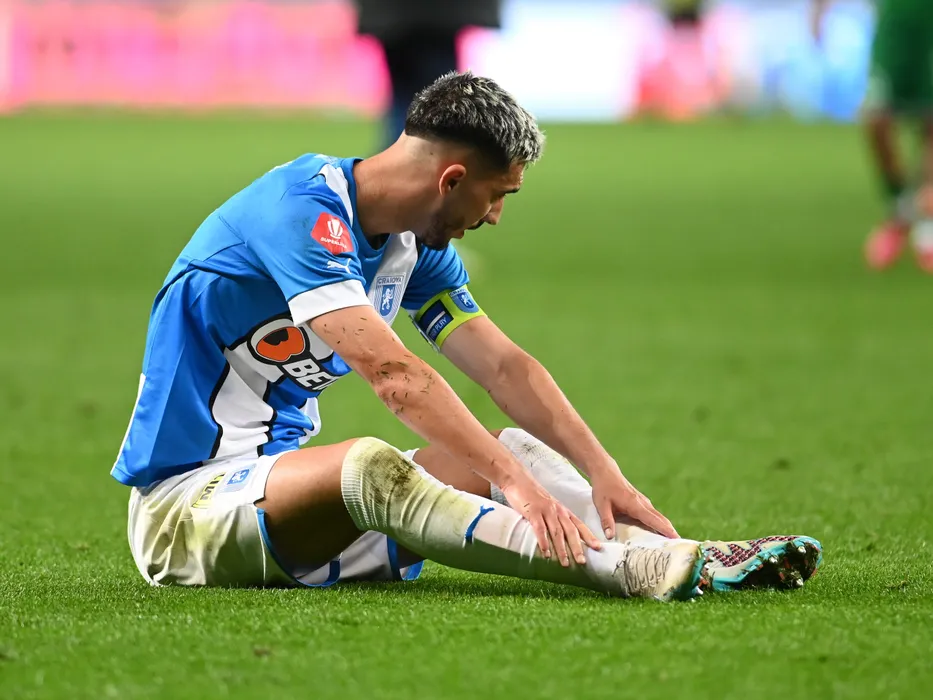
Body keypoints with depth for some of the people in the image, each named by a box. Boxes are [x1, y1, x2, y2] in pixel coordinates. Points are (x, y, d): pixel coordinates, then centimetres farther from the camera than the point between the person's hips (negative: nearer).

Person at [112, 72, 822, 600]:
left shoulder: (418, 247, 9)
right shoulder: (304, 209, -20)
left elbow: (506, 366, 3)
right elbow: (392, 372, -31)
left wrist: (603, 474, -10)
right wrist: (512, 479, -37)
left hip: (282, 474, 9)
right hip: (184, 502, -9)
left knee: (517, 449, -2)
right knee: (371, 465, -37)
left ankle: (688, 560, -24)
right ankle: (631, 569, -47)